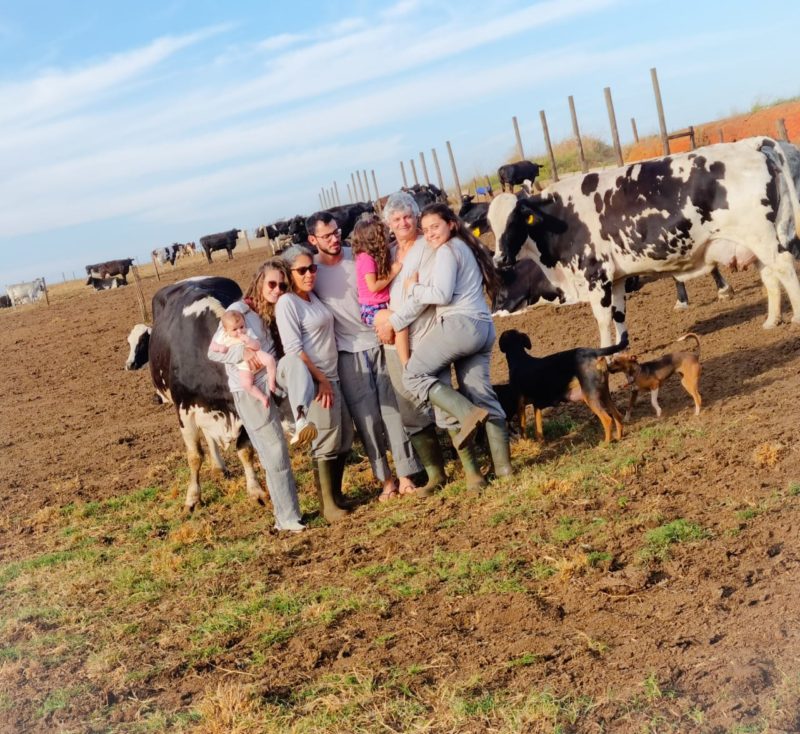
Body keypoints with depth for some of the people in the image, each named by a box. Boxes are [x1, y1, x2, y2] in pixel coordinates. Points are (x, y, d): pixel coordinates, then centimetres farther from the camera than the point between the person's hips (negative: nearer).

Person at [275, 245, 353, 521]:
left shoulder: (313, 296, 12)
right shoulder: (287, 303, -12)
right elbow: (293, 349, -18)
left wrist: (329, 379, 12)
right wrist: (321, 380, -16)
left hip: (331, 376, 8)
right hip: (311, 381, -8)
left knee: (345, 438, 11)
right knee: (327, 442, -7)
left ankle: (335, 495, 24)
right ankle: (328, 505, 3)